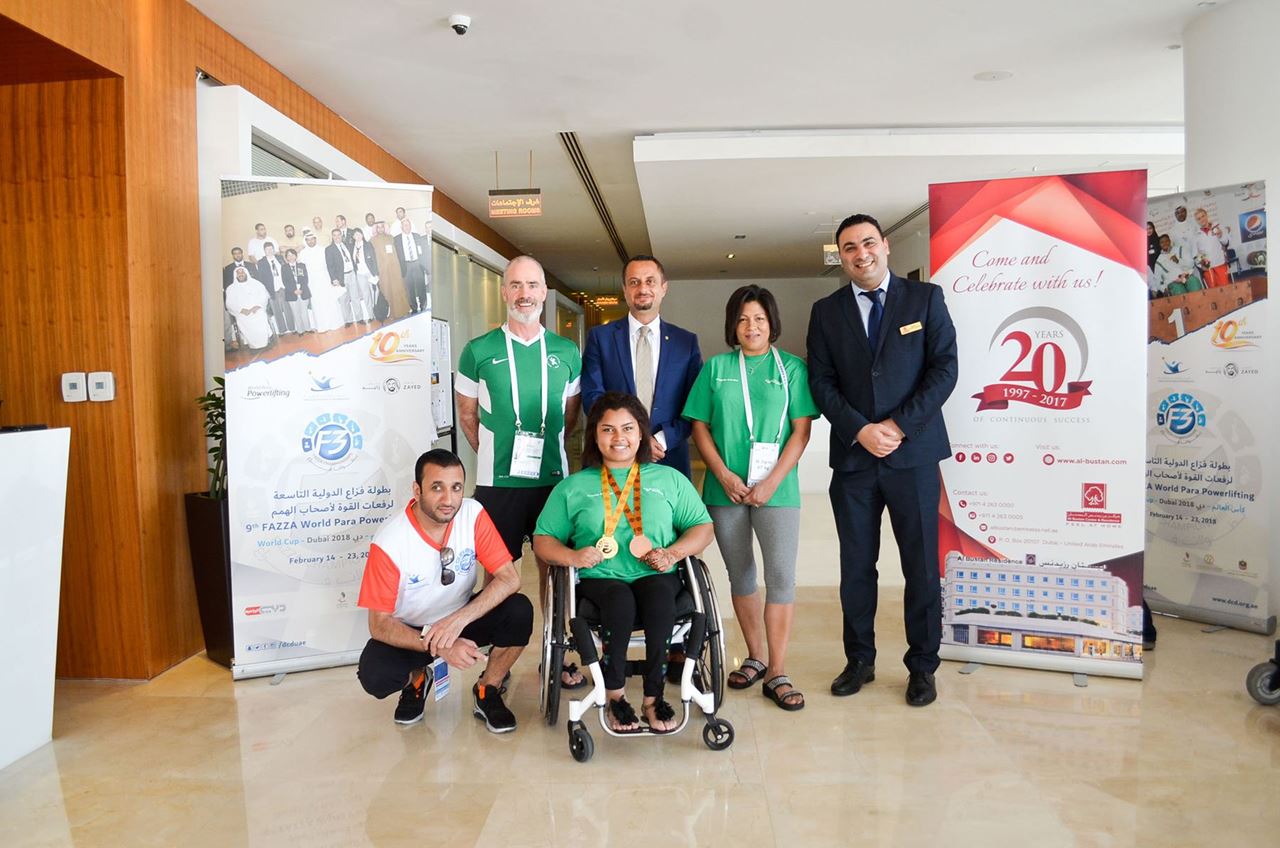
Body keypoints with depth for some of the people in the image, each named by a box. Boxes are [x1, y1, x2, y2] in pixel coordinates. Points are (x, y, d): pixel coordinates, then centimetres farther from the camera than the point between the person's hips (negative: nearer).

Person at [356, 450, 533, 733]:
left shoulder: (473, 514, -19)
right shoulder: (388, 542, -25)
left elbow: (509, 578, -21)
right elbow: (379, 624, -20)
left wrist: (460, 618, -36)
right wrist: (438, 645, -35)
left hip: (462, 619, 2)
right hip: (410, 630, -1)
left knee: (519, 611, -25)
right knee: (373, 675, -30)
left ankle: (487, 692, 1)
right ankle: (416, 680, 9)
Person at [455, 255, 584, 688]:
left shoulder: (566, 352, 5)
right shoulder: (478, 352, -1)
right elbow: (468, 416, 7)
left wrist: (546, 447, 8)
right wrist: (495, 455, 5)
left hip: (553, 477, 2)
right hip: (497, 481, -2)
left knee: (554, 567, 11)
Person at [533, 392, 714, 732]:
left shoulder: (669, 479, 18)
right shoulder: (573, 487, 16)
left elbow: (702, 526, 13)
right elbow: (543, 540, 12)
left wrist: (673, 553, -6)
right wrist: (572, 556, -9)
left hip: (656, 577, 1)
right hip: (598, 578, 0)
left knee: (659, 592, -34)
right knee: (620, 598, -35)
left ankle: (653, 695, -21)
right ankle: (615, 695, -16)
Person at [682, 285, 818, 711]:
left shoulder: (792, 368, 3)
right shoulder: (715, 368, 7)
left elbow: (801, 431, -2)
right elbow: (700, 427, 5)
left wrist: (771, 483, -11)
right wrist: (725, 476, -8)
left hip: (776, 489, -2)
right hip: (725, 489, 2)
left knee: (781, 575, -7)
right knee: (740, 575, 11)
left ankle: (777, 672, 2)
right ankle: (755, 657, 26)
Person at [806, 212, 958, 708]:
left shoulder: (925, 298, 4)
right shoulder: (826, 312, 8)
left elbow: (945, 367, -3)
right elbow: (821, 383, 3)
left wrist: (899, 426, -12)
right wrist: (860, 430, -11)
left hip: (913, 453, -1)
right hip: (853, 457, 2)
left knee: (921, 565, 6)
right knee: (856, 566, 9)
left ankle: (922, 666, 21)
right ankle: (859, 660, 23)